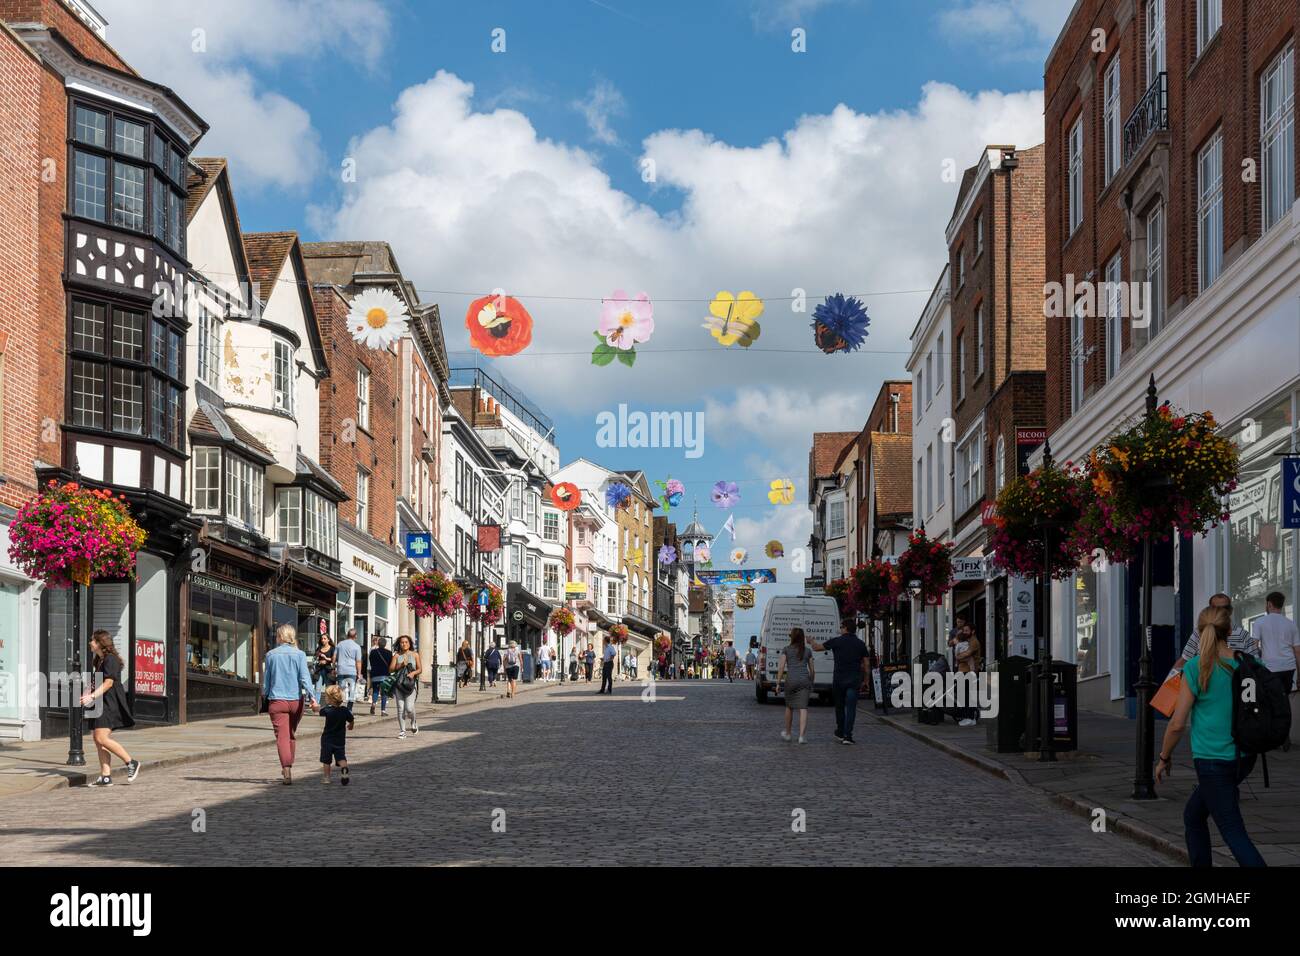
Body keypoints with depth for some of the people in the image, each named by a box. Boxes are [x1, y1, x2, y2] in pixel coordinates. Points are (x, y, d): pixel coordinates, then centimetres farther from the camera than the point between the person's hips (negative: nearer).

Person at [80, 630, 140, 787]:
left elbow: (108, 683, -19)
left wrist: (92, 696, -25)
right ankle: (106, 777, 5)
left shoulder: (110, 659, -12)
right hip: (100, 704, 10)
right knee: (97, 739, 5)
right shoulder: (99, 660, 20)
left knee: (102, 738, -17)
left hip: (109, 703, -10)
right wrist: (88, 693, 10)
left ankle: (131, 763, -6)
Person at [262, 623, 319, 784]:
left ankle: (287, 769, -21)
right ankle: (287, 767, 28)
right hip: (296, 700, 2)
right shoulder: (299, 654, 0)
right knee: (292, 734, 19)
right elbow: (305, 677, -9)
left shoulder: (271, 654, 1)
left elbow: (266, 679, 8)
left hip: (277, 700, -1)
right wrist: (312, 697, -12)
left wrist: (264, 696, 21)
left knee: (282, 736, -6)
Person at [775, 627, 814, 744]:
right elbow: (812, 670, 17)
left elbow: (781, 667, -3)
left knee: (789, 707, 17)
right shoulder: (807, 651, 13)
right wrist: (811, 684, 29)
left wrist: (778, 683, 0)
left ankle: (787, 733, 32)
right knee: (803, 708, -6)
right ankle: (801, 736, -17)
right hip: (805, 681, 1)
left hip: (791, 681, -1)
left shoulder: (787, 649, 6)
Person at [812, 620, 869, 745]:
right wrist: (865, 681, 15)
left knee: (839, 706, 15)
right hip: (854, 680, 1)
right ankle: (847, 735, -9)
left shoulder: (836, 642, -4)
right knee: (851, 707, -1)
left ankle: (840, 733, 25)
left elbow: (816, 647, 5)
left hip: (839, 679, -1)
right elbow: (865, 665, 6)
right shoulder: (860, 644, 4)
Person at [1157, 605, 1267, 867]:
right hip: (1245, 757, 6)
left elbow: (1177, 724, -9)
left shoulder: (1196, 668, -11)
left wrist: (1164, 758, 5)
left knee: (1233, 832, -6)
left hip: (1212, 760, -6)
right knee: (1193, 816, 23)